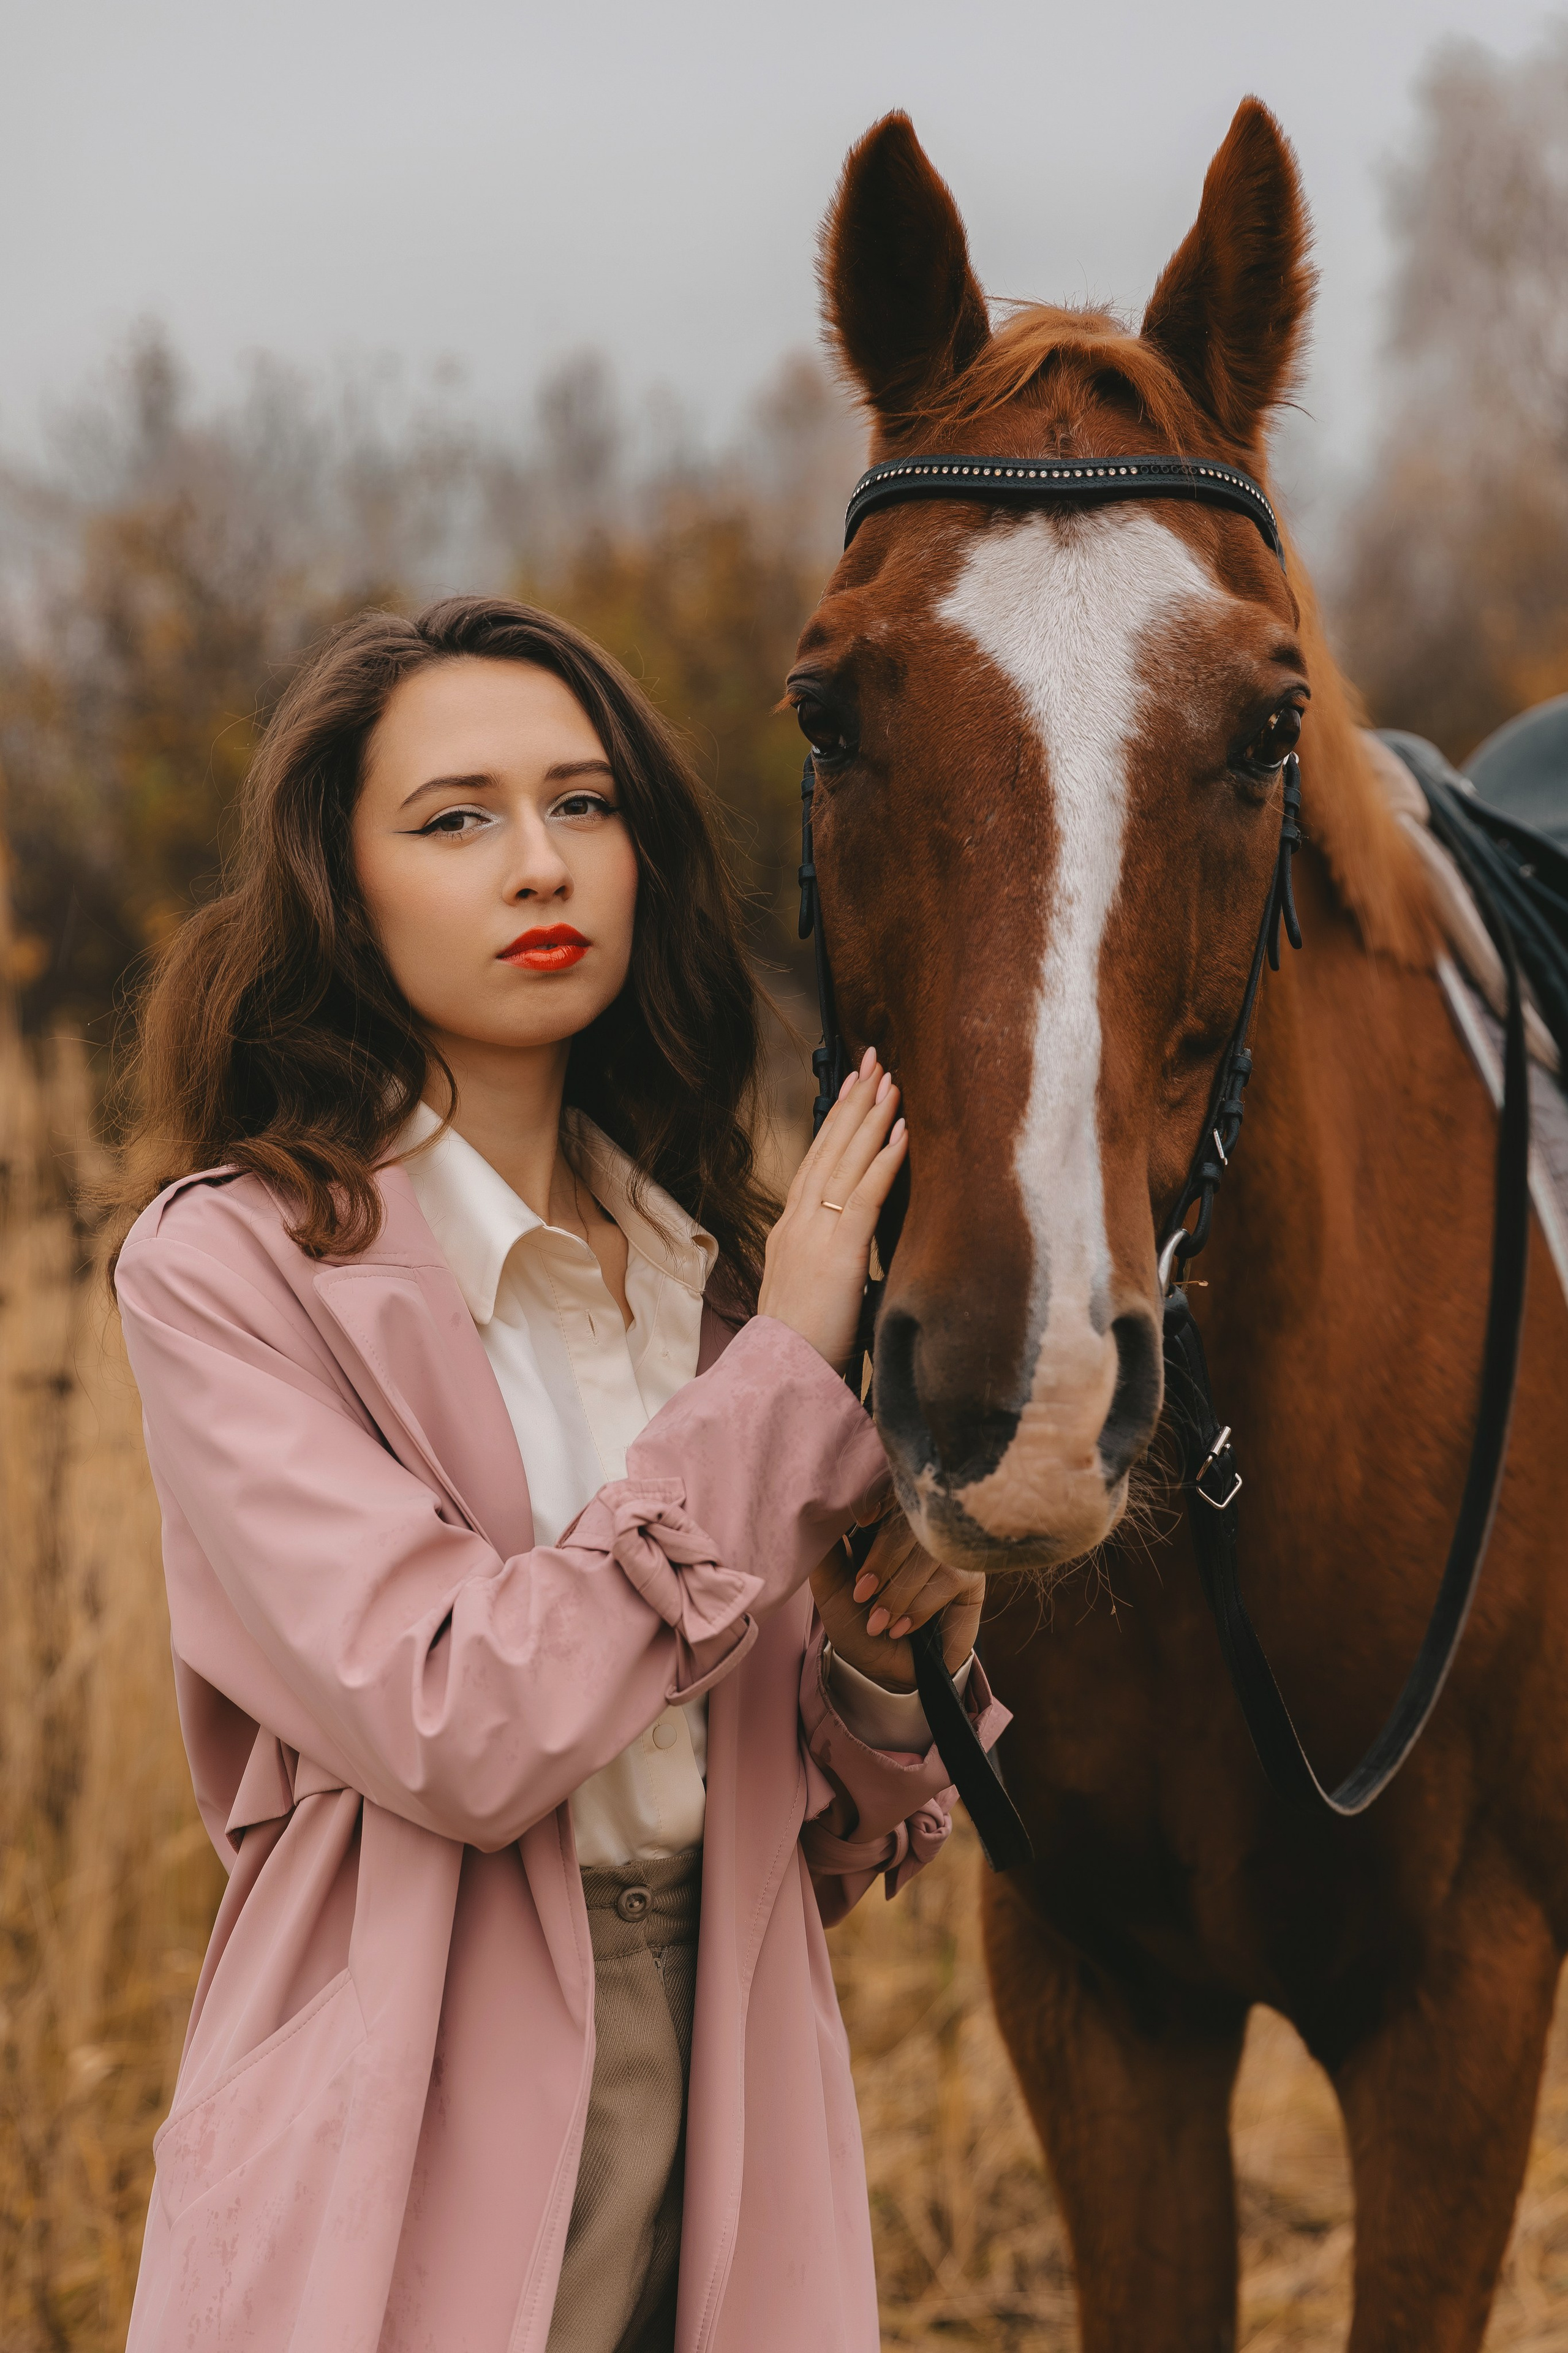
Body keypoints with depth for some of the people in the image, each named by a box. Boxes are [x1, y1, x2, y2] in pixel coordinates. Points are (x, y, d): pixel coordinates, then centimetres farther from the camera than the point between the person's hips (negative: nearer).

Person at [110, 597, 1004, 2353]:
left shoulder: (705, 1258, 8)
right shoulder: (228, 1267, -10)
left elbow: (832, 1840, 12)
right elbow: (453, 1731, -22)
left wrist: (891, 1654, -9)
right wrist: (782, 1377, -17)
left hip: (727, 2109, 5)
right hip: (424, 2148, -5)